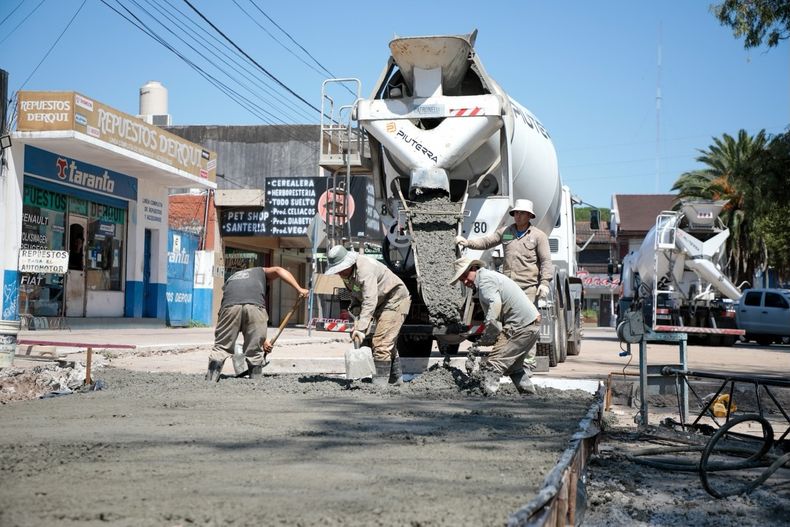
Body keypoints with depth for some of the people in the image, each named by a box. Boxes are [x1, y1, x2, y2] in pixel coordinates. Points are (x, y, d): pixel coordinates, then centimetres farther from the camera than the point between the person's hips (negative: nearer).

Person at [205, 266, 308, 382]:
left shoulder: (229, 280, 40)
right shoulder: (261, 271, 38)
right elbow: (278, 270, 14)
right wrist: (299, 289, 6)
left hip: (230, 306, 1)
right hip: (255, 305, -1)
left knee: (220, 347, 10)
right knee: (254, 352, 10)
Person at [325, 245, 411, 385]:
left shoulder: (365, 269, -32)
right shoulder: (347, 273, -2)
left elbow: (370, 301, -39)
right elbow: (356, 295, 8)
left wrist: (361, 328, -44)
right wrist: (356, 312, -11)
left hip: (395, 301, -10)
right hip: (382, 304, 10)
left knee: (381, 342, -17)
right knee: (389, 342, 18)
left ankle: (379, 381, -16)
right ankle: (396, 378, 30)